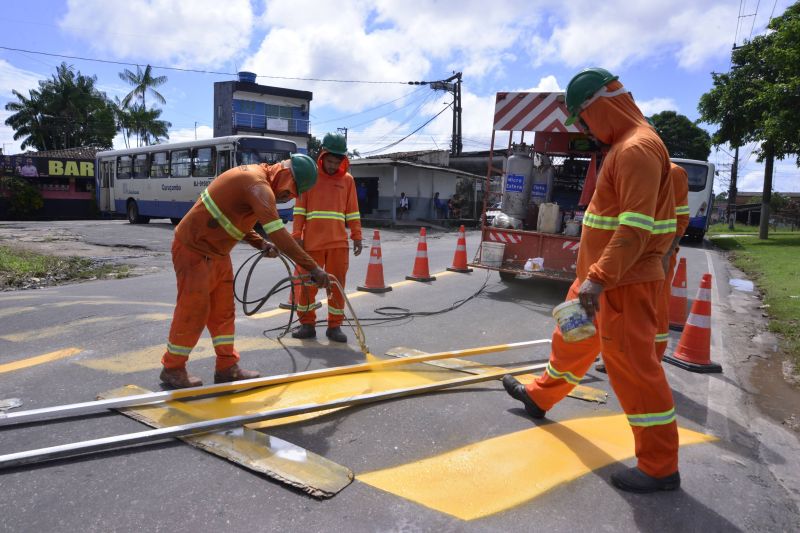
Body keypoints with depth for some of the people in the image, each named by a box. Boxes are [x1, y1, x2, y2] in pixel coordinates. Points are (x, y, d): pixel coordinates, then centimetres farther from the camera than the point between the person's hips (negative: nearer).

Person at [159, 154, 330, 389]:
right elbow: (278, 233, -34)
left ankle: (227, 367, 18)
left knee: (223, 310, 10)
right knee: (193, 310, -1)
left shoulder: (255, 176, 7)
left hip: (217, 251, 10)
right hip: (194, 249, -10)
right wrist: (313, 268, -33)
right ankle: (172, 369, 17)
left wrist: (261, 244, 1)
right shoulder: (259, 185, -24)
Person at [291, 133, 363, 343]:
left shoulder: (347, 179, 8)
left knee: (337, 283, 3)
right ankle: (307, 323, 18)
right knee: (307, 282, 5)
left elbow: (352, 211, 10)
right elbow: (299, 208, 3)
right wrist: (297, 235, -3)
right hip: (312, 240, -1)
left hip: (338, 242, 1)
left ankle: (335, 325, 14)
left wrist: (357, 236, 6)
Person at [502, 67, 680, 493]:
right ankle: (539, 396, 45)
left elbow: (636, 227, -26)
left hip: (624, 282, -10)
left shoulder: (637, 148, -17)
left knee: (631, 363, -3)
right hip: (601, 276, 11)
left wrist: (599, 278, -30)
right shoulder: (622, 146, 15)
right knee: (572, 340, 23)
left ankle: (659, 466, 12)